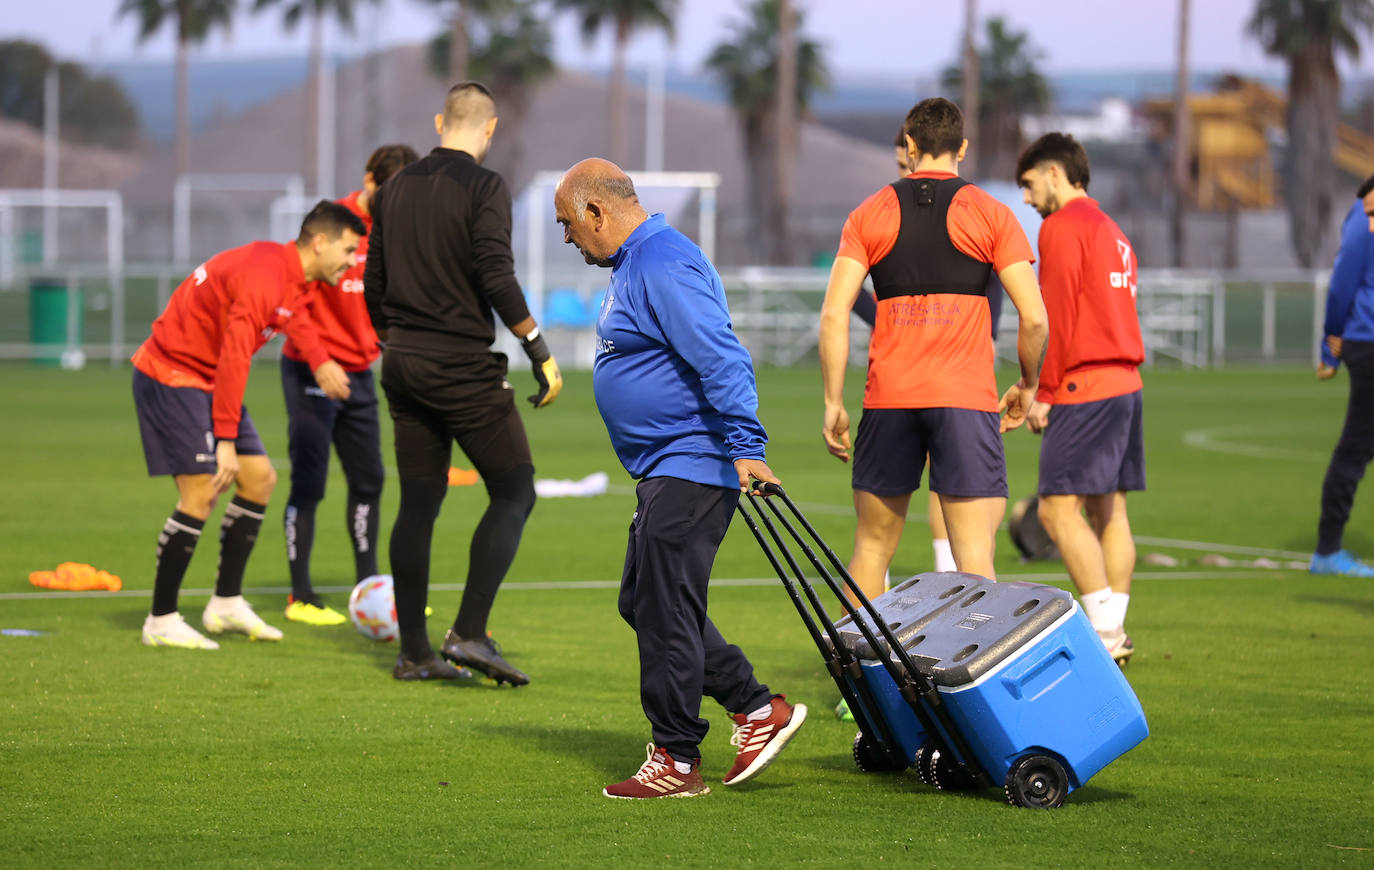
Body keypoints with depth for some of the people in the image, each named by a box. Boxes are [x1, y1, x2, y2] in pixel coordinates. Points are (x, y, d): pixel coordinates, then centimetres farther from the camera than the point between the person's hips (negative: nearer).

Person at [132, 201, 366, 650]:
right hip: (171, 377, -10)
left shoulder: (296, 279, 5)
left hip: (208, 380, 10)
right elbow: (233, 360, -28)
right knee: (201, 494, -15)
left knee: (259, 478, 7)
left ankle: (227, 603, 15)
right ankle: (161, 621, -7)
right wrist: (225, 440, -28)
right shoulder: (264, 276, -26)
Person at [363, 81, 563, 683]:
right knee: (514, 493, 1)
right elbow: (498, 279, -19)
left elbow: (374, 289, 15)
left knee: (418, 504, 10)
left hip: (404, 365, 7)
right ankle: (469, 633, -10)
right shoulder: (483, 188, -9)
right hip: (463, 364, -7)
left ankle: (413, 651, 10)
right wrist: (540, 351, -13)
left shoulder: (395, 190, 11)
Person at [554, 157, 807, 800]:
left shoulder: (664, 265, -18)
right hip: (666, 470, 11)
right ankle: (758, 709, 17)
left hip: (691, 466, -11)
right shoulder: (634, 265, 17)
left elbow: (722, 358, -26)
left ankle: (675, 761, 0)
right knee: (642, 603, 13)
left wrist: (746, 449, -31)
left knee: (663, 609, -7)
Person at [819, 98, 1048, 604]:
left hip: (888, 396, 2)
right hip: (966, 396, -2)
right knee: (974, 556, -5)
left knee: (872, 546, 13)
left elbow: (834, 313, -1)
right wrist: (1027, 386, 13)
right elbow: (1034, 317, -4)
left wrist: (833, 403, 3)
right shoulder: (991, 215, 3)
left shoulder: (870, 215, 8)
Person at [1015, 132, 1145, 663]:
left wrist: (1043, 392, -9)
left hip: (1085, 386, -10)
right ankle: (1113, 631, 9)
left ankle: (1106, 633, -15)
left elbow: (1056, 315, -12)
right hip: (1125, 381, 10)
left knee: (1059, 508, -11)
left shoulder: (1063, 226, -6)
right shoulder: (1111, 231, 22)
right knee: (1108, 509, 9)